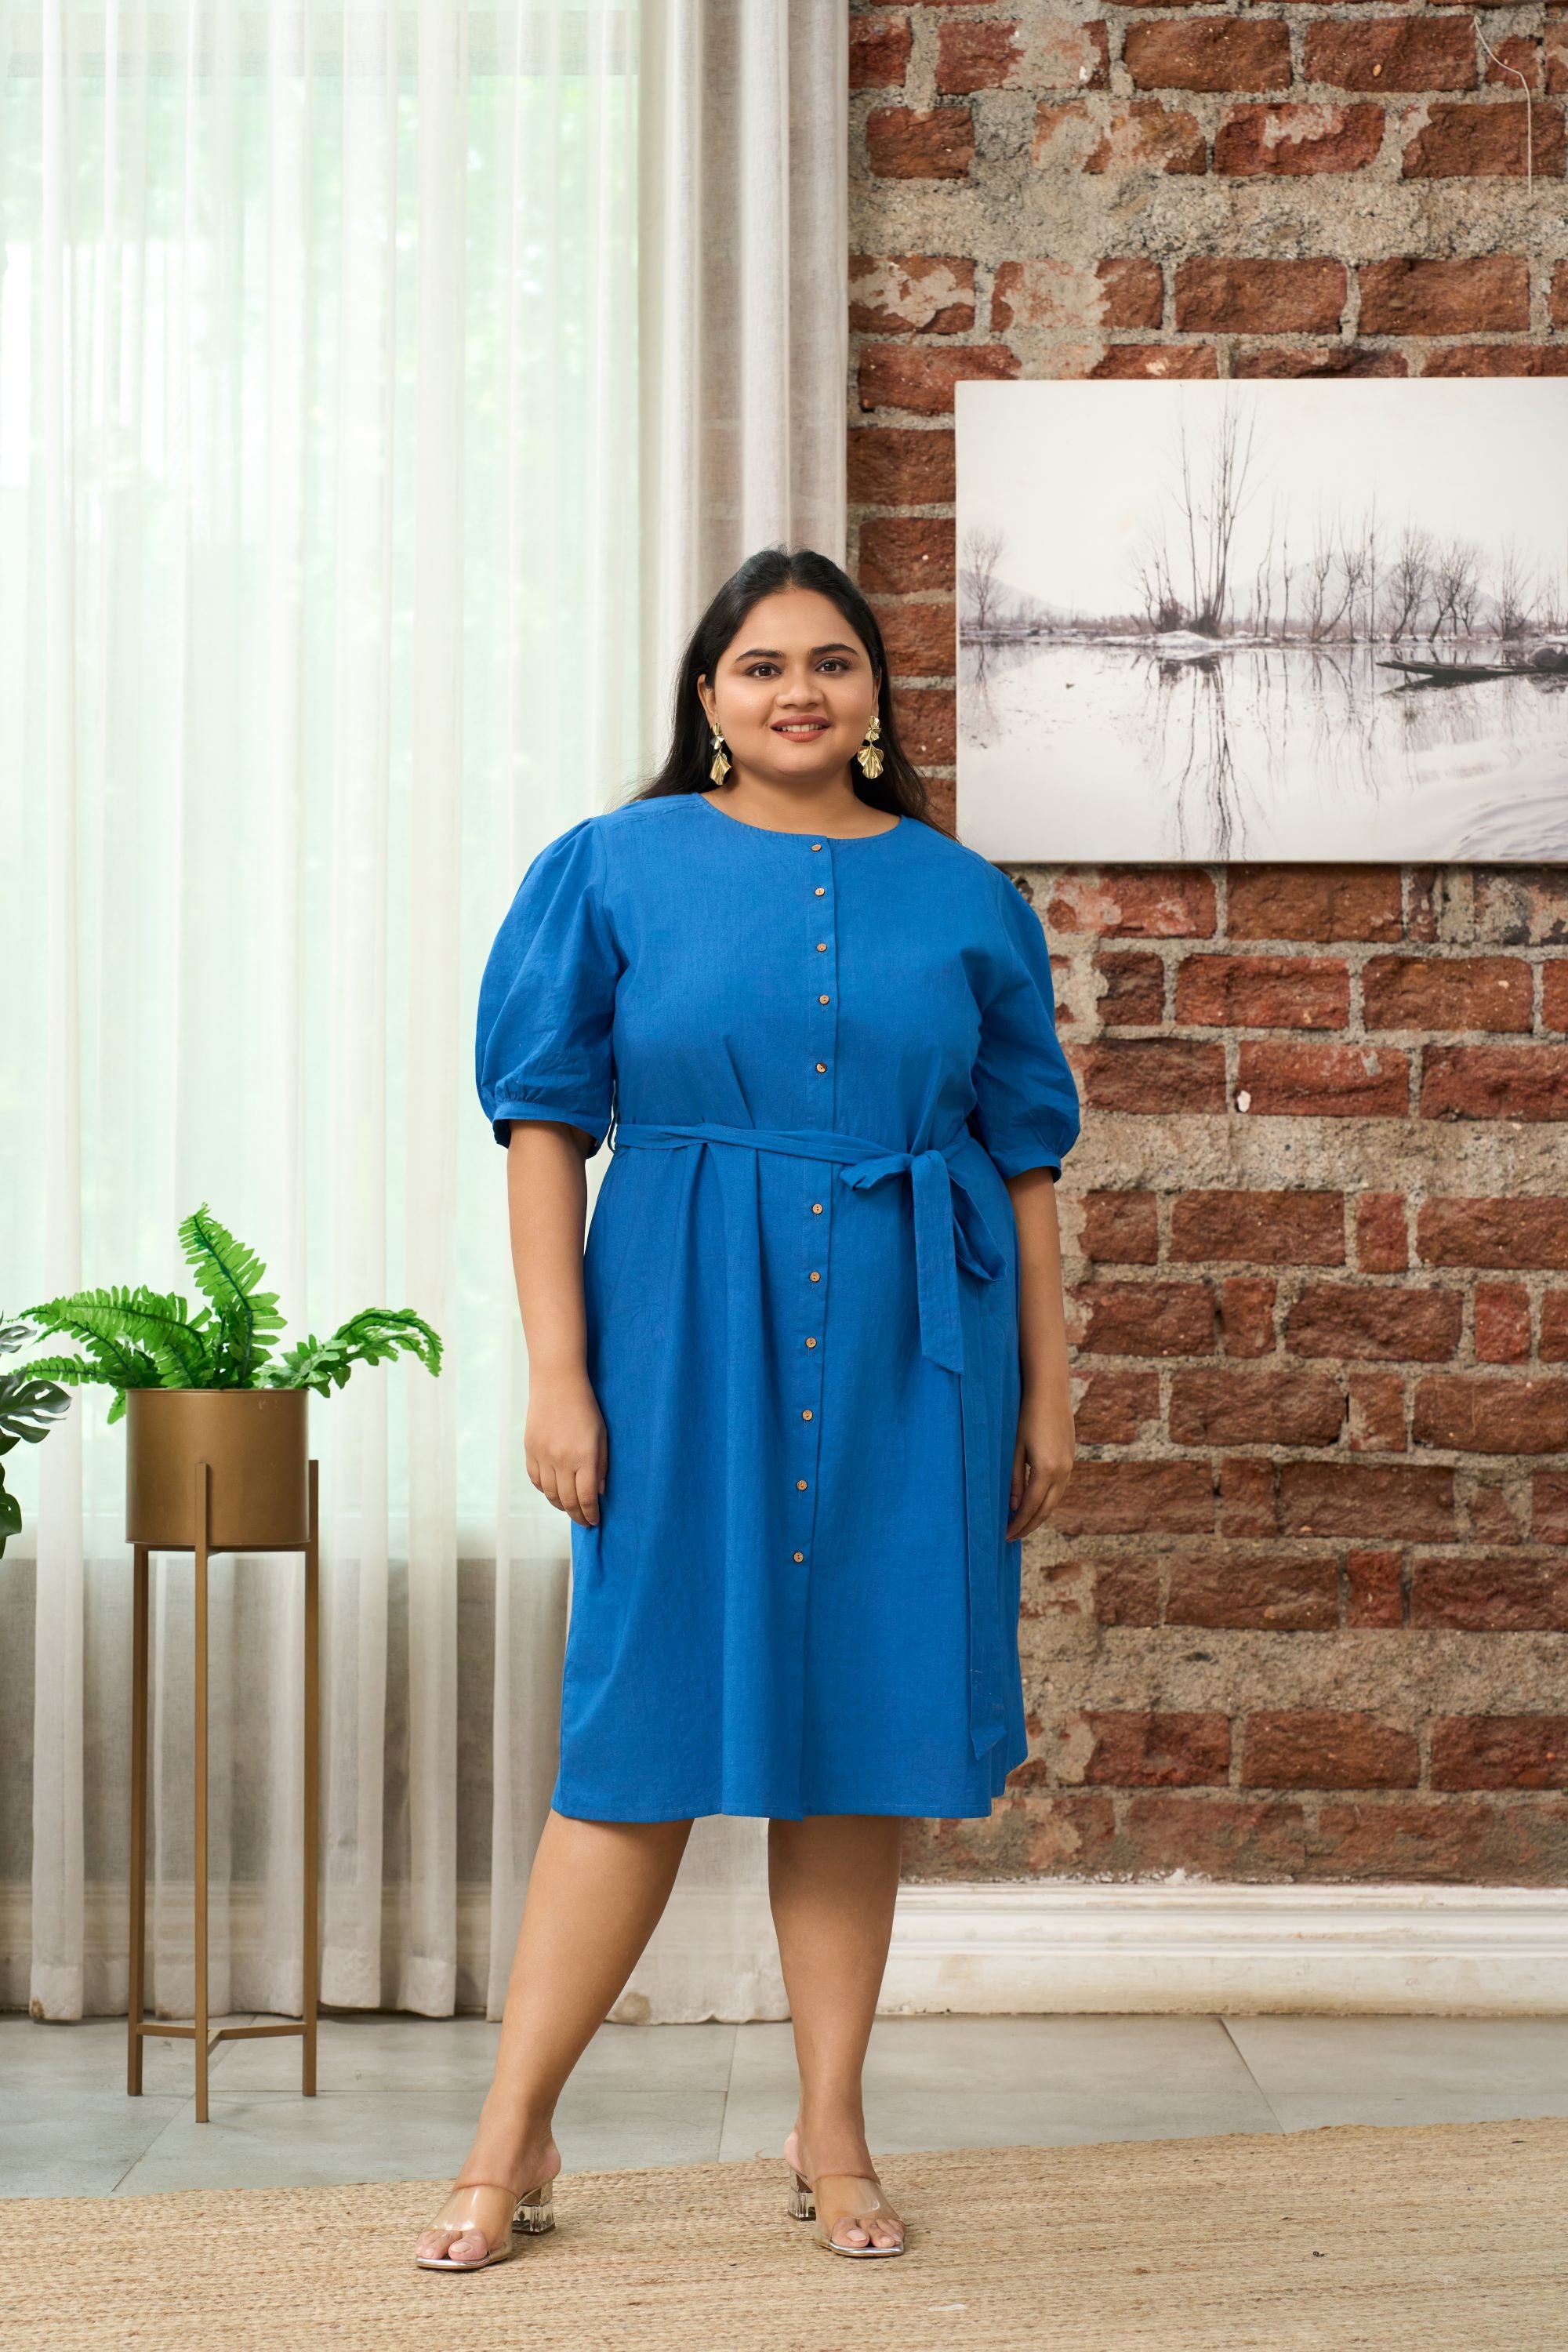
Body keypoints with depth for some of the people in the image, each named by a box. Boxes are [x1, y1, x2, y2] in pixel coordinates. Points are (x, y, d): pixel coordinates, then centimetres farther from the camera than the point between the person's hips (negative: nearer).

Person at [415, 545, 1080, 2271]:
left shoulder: (965, 900, 8)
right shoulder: (614, 870, 3)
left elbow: (1026, 1158, 10)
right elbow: (545, 1124, -1)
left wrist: (1046, 1389, 7)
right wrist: (557, 1371, -8)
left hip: (903, 1356, 2)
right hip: (686, 1338, -2)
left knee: (859, 1730, 6)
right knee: (647, 1731, -1)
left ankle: (832, 2137, 18)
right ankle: (512, 2143, 9)